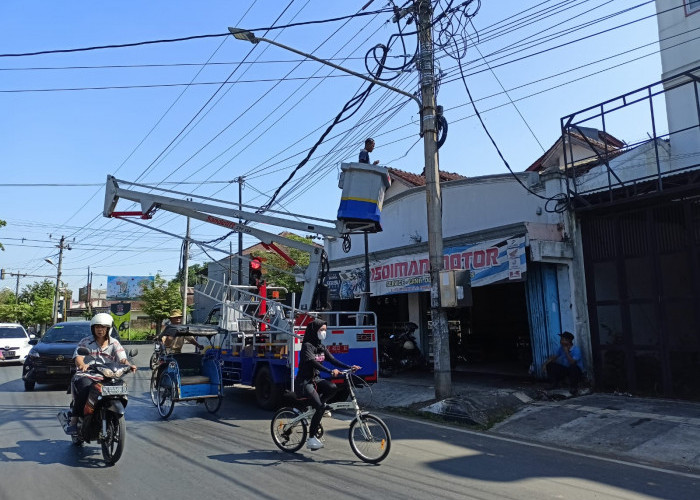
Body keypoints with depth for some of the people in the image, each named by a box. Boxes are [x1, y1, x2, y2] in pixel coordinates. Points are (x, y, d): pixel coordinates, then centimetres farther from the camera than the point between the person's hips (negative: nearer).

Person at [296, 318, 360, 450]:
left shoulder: (321, 347, 10)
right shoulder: (307, 345, -14)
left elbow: (332, 360, 3)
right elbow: (313, 363, -29)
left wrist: (350, 367, -11)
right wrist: (330, 371, -42)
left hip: (315, 379, 7)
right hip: (304, 381, -7)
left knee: (332, 388, -22)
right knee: (320, 407, -21)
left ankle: (312, 407, 1)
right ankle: (311, 438, -8)